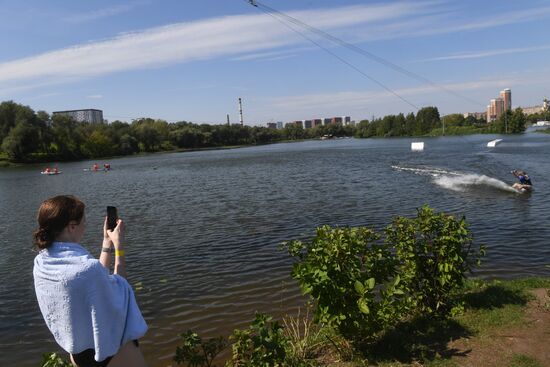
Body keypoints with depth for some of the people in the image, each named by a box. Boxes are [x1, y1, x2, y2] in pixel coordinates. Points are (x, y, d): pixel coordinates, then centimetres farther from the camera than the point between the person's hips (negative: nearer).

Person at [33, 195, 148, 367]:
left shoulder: (40, 263, -8)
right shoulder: (87, 267, -33)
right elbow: (118, 286, -11)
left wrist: (107, 243, 6)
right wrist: (119, 245, -6)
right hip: (113, 350, -7)